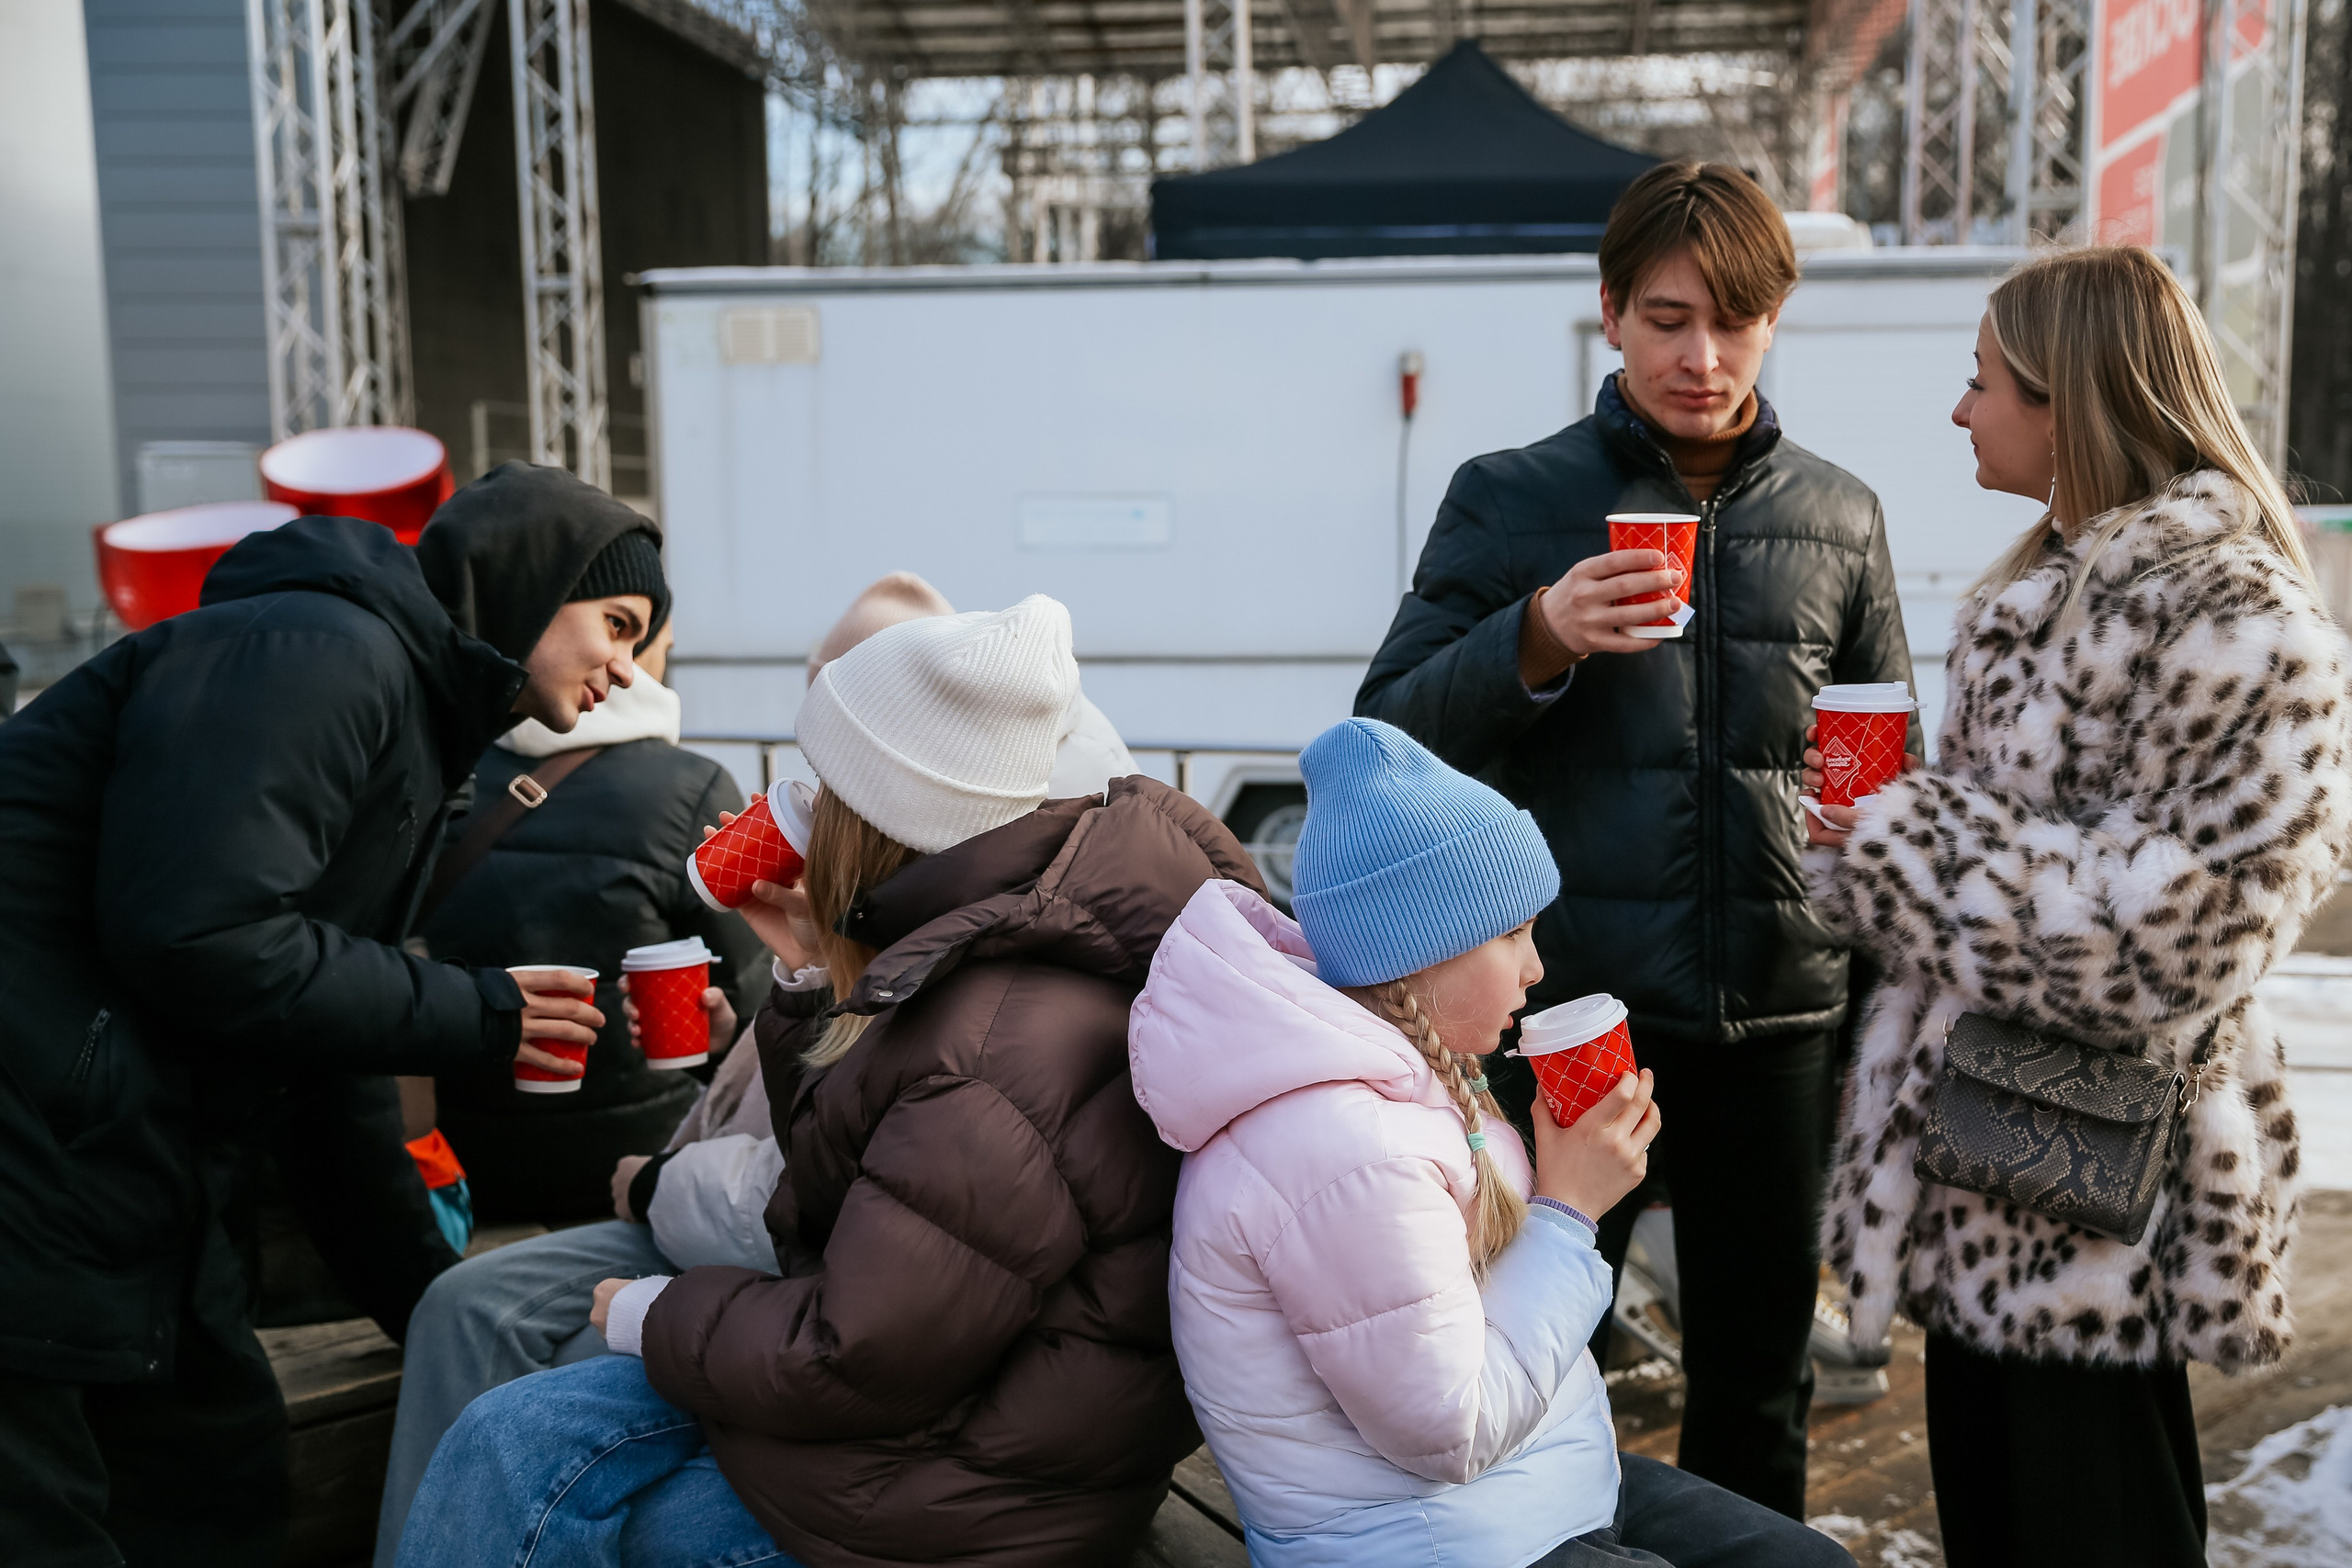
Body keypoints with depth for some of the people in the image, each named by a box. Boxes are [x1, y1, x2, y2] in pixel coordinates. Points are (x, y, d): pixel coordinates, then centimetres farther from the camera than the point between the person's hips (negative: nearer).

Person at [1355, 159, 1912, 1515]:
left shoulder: (1840, 515, 9)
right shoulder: (1512, 500, 1)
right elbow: (1392, 732, -4)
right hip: (1572, 1009, -2)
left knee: (1759, 1386, 16)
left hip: (1779, 1016, 3)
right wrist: (1535, 642, -20)